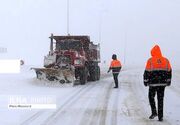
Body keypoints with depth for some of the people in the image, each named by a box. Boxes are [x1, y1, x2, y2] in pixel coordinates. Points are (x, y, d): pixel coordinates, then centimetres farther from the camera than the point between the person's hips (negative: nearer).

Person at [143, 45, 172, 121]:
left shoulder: (150, 60, -7)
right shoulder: (166, 60, 4)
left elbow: (147, 72, -7)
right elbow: (169, 72, 10)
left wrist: (145, 81, 2)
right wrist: (168, 81, 19)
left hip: (153, 83, -3)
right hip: (162, 83, 3)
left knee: (151, 97, 15)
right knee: (160, 99, 8)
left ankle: (154, 112, 2)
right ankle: (160, 116, 7)